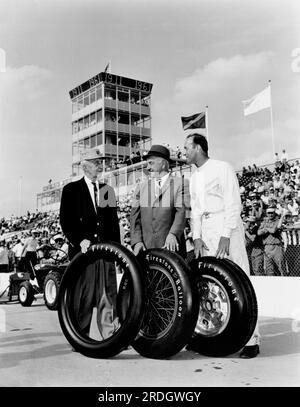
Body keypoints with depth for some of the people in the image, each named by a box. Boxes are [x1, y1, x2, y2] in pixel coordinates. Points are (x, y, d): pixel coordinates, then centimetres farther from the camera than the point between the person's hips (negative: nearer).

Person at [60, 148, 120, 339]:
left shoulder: (107, 190, 17)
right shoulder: (71, 189, 5)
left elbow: (114, 221, 15)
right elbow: (65, 221, -1)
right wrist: (80, 240, -13)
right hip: (83, 249, -3)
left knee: (109, 294, 2)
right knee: (83, 296, 1)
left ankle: (110, 336, 9)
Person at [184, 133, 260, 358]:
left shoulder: (223, 168, -4)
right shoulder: (194, 177, 17)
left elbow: (233, 205, -10)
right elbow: (195, 210, 15)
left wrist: (225, 236, -16)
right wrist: (197, 237, 1)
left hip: (227, 228, -7)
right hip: (206, 232, 7)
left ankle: (251, 339, -4)